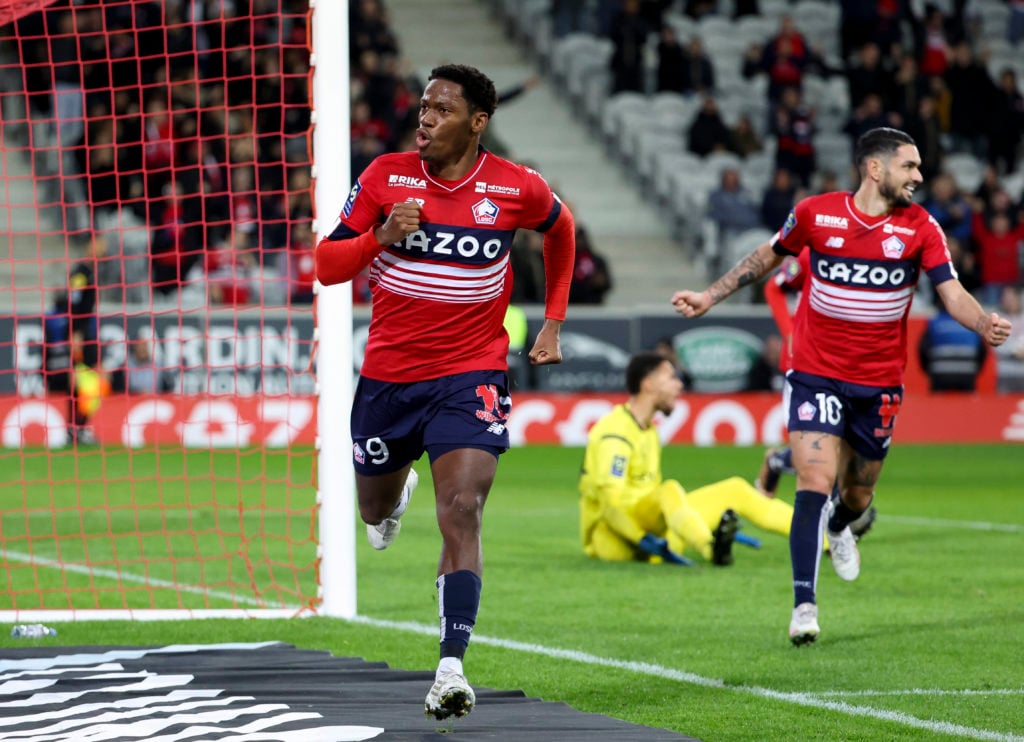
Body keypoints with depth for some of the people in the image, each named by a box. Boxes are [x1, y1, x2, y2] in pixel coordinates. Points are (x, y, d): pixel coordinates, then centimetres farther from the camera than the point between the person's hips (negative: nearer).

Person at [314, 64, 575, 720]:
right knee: (375, 510, 19)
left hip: (470, 377, -3)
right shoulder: (386, 177, -4)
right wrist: (380, 237, -21)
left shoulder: (516, 188, -5)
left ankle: (452, 668, -22)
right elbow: (327, 267, -2)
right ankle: (396, 493, 59)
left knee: (462, 512, -19)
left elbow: (561, 230, 18)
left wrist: (553, 321, 14)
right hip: (387, 375, 3)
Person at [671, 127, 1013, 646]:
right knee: (816, 481, -18)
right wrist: (709, 296, 10)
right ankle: (804, 606, -16)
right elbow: (768, 256, 12)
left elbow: (953, 294, -12)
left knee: (859, 493, 15)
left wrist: (985, 324, -33)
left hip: (879, 383, 2)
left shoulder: (920, 228, -5)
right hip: (816, 374, -2)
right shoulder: (816, 213, -7)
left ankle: (839, 527, 54)